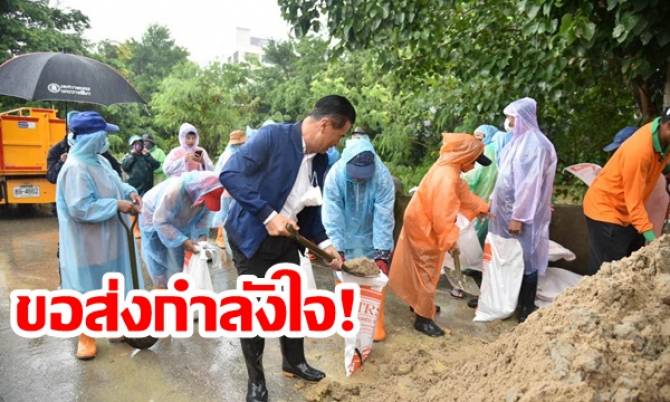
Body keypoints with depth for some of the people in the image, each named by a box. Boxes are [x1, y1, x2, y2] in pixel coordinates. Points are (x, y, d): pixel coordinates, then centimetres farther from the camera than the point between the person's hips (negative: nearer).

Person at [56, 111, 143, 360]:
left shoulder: (99, 161, 4)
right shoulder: (76, 168, -24)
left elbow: (114, 183, 17)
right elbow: (81, 208, -28)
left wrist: (129, 191, -3)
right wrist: (117, 205, -24)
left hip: (107, 238, 9)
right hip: (87, 243, -9)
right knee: (88, 289, 8)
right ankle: (86, 336, 26)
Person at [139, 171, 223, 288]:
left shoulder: (206, 194, -25)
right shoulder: (174, 191, -43)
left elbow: (204, 216, -10)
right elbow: (160, 222, -36)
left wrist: (202, 236, -25)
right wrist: (183, 241, -40)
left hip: (179, 222, 5)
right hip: (154, 219, -5)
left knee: (179, 259, 9)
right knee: (158, 259, 1)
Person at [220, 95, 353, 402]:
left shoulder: (321, 159, 2)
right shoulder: (272, 136, -20)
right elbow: (229, 174, -26)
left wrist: (324, 243, 0)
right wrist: (268, 215, -30)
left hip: (286, 239, 7)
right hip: (252, 238, -7)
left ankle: (294, 362, 40)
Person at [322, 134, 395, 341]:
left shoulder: (382, 176, -26)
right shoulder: (335, 176, -25)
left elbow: (384, 217, -25)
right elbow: (332, 216, -23)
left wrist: (382, 253, -27)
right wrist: (337, 249, -27)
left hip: (371, 239, 0)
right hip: (346, 239, 0)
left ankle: (376, 321, 27)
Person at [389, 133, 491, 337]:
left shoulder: (448, 168, 5)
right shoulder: (446, 177, -27)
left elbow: (463, 192, 17)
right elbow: (443, 213, -29)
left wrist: (483, 208, 18)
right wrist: (451, 240, -24)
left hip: (421, 222, 10)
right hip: (424, 227, -10)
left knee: (421, 268, 21)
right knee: (426, 270, -1)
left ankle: (419, 303, 37)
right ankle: (423, 318, 10)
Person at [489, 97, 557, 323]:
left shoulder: (534, 144, -16)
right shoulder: (518, 141, 12)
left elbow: (530, 184, -21)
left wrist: (518, 217, -21)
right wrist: (494, 201, 18)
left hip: (523, 215, -8)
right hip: (507, 211, 9)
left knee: (525, 260, 2)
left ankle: (526, 310, 14)